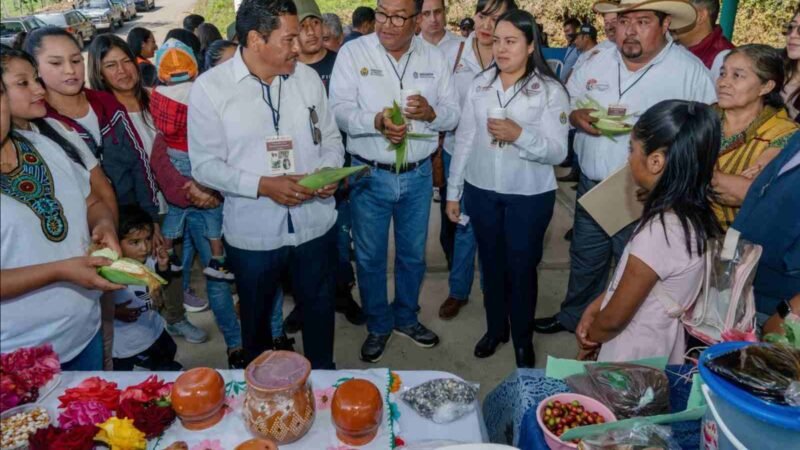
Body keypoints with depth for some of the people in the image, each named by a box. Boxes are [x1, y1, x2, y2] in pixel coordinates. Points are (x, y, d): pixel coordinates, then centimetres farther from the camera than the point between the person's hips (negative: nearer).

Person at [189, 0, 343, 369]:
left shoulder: (308, 78, 0)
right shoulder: (210, 87, -10)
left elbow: (331, 138, 8)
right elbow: (205, 165, -11)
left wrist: (329, 170, -14)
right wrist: (264, 185, -23)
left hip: (314, 225, 3)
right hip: (252, 234, -2)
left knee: (319, 309, 19)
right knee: (256, 316, 20)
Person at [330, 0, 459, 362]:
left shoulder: (435, 58, 3)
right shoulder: (353, 52, -6)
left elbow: (453, 113, 2)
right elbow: (339, 110, -17)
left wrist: (431, 112, -21)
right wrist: (376, 122, -36)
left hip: (418, 174, 3)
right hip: (369, 174, -2)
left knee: (413, 254, 17)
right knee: (369, 257, 10)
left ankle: (406, 317, 40)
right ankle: (378, 325, 32)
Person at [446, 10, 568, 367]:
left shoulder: (550, 90, -10)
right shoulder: (479, 85, 1)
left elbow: (557, 152, -13)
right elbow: (463, 140, 4)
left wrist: (519, 134, -28)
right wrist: (453, 191, 5)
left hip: (529, 197, -3)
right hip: (481, 192, 3)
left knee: (521, 268, 10)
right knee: (490, 264, 17)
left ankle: (523, 339, 31)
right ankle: (494, 328, 38)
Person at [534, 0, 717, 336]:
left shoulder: (690, 71, -12)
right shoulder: (597, 62, 4)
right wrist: (576, 116, -11)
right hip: (591, 188, 5)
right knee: (584, 262, 23)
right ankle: (573, 317, 45)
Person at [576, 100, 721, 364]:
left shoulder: (659, 231, -32)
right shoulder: (693, 212, -6)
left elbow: (614, 319, -21)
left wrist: (588, 339, -3)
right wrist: (594, 307, 1)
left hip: (635, 360, -7)